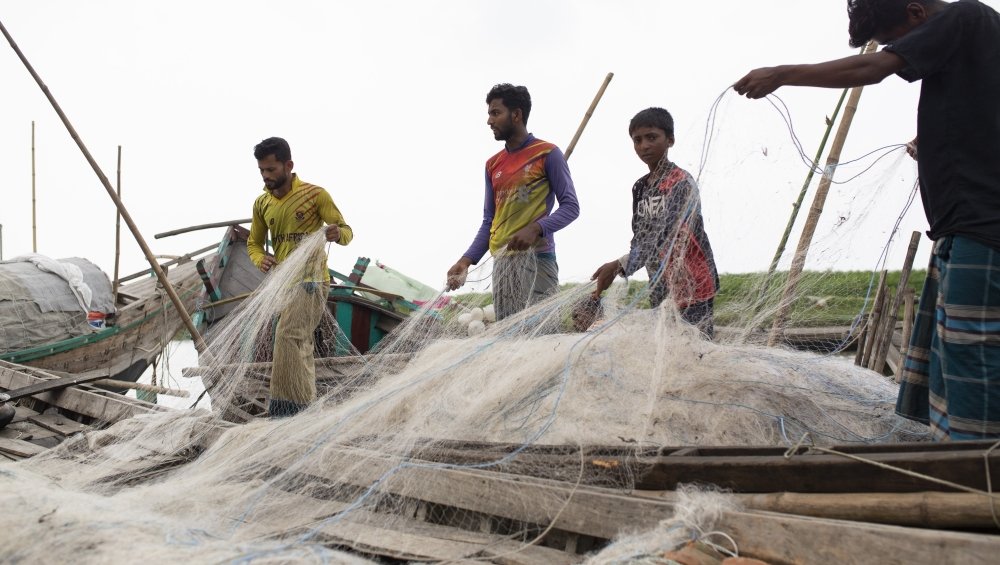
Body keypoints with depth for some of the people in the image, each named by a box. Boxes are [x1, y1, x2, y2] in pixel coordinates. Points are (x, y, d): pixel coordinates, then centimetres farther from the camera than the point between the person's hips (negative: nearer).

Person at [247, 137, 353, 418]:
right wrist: (261, 259, -6)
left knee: (288, 334, -26)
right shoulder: (262, 203, 8)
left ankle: (289, 406, -24)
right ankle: (305, 407, 30)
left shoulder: (315, 194, -7)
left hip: (310, 280, -7)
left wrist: (338, 233, -28)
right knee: (299, 346, 16)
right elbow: (253, 244, 18)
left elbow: (346, 231, -4)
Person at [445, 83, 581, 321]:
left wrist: (535, 229, -19)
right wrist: (467, 260, 5)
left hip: (536, 257, -5)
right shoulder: (493, 165, 19)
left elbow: (570, 206, -2)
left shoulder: (547, 154, 2)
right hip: (501, 261, 5)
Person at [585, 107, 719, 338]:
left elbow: (665, 237, -22)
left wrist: (619, 265, -33)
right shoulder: (639, 188, 13)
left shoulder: (681, 182, -9)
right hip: (660, 290, 7)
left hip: (692, 289, -7)